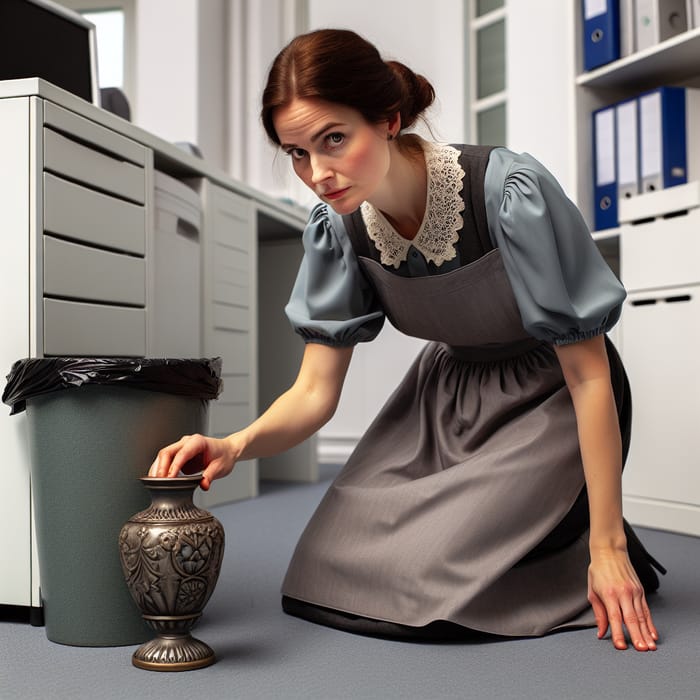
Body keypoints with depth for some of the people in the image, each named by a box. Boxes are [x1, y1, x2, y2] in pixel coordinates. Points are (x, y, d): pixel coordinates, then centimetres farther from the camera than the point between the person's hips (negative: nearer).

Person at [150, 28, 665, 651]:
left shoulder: (511, 194, -30)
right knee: (329, 573, -1)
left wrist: (608, 546, -21)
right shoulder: (337, 226, -15)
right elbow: (316, 391, -10)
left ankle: (603, 550, 9)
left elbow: (589, 376, -23)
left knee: (422, 585, -16)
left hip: (550, 405, -5)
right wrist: (236, 446, -32)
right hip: (447, 394, 6)